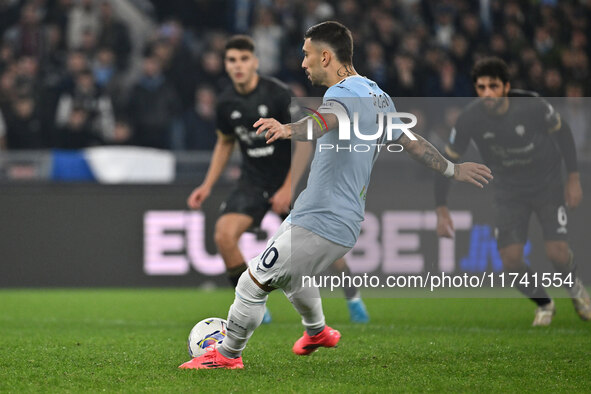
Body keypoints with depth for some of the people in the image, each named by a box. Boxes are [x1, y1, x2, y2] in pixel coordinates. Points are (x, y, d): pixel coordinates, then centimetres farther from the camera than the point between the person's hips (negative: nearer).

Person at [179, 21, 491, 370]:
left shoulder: (345, 93, -20)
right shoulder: (376, 94, 11)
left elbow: (325, 120, -45)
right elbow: (413, 142, 19)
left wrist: (288, 129, -66)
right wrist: (453, 169, 33)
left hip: (319, 224, -10)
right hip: (346, 220, 10)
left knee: (253, 284, -1)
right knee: (290, 274, 33)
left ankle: (228, 354, 12)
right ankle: (317, 332, 53)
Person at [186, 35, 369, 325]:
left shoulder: (278, 94, -17)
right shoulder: (227, 103, -3)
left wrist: (288, 188, -16)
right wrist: (207, 186, 9)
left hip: (289, 179, -3)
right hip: (253, 181, 3)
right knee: (224, 235, -19)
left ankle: (352, 298, 25)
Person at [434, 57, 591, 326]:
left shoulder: (532, 106, -25)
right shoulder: (469, 119, -21)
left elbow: (562, 132, -5)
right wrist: (441, 210, -12)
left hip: (548, 184, -2)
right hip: (509, 190, 2)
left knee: (557, 252, -14)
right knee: (510, 260, -12)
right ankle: (544, 304, 18)